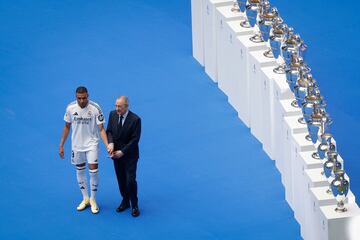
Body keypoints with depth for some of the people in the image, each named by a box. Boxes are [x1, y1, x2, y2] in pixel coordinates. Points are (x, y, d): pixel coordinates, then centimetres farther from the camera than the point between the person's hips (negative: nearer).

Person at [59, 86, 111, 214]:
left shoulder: (95, 108, -17)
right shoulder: (70, 108, -9)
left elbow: (101, 129, -14)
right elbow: (67, 127, 5)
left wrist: (107, 145, -26)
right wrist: (61, 145, 6)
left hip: (92, 144, -3)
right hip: (77, 145, 3)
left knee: (93, 170, -8)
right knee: (80, 170, 11)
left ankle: (93, 199, 11)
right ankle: (85, 199, 28)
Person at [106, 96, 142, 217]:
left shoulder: (135, 119, -19)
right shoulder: (112, 114, -3)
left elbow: (135, 139, -16)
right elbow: (109, 131, 5)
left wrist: (122, 152, -18)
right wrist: (111, 143, -15)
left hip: (130, 154, -5)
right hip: (116, 153, 5)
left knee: (130, 180, -7)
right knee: (121, 179, 12)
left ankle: (134, 205, 8)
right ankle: (125, 201, 28)